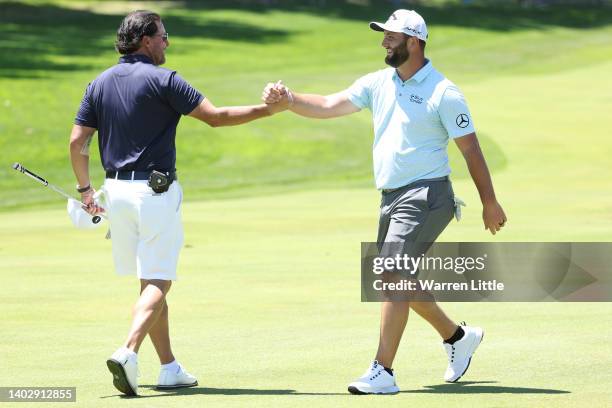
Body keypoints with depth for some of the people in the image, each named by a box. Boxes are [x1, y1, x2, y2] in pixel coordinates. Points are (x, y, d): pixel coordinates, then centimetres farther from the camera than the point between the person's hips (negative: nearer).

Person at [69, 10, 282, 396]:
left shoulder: (100, 84, 9)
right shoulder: (162, 80, -9)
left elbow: (77, 141, 8)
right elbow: (216, 116, -11)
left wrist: (86, 190, 18)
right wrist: (264, 110, -2)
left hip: (116, 190, 6)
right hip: (155, 190, -6)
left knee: (152, 281, 15)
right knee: (158, 282, -6)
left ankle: (170, 367, 16)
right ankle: (128, 352, -27)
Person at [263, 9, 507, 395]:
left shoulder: (443, 93, -10)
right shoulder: (378, 84, 9)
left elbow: (471, 149, -7)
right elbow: (328, 106, 2)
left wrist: (490, 202, -5)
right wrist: (289, 100, -16)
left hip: (425, 198, -8)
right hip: (391, 199, 8)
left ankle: (383, 373, -17)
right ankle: (458, 337, 35)